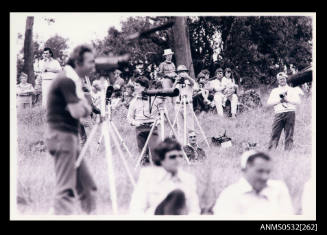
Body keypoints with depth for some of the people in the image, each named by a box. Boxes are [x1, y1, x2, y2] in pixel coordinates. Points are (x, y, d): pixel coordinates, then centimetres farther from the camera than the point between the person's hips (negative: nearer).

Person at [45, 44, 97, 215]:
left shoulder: (74, 80, 16)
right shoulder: (67, 80, -15)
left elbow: (87, 111, 16)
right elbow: (77, 112, -21)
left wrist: (82, 105, -3)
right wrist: (80, 105, -2)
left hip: (70, 137, 10)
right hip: (62, 136, -10)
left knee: (87, 187, 10)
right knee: (66, 189, -13)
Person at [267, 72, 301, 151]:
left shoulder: (292, 90, 18)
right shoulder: (274, 91, 21)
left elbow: (297, 101, 4)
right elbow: (268, 103, 9)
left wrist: (287, 99, -5)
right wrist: (280, 100, -2)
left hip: (290, 113, 0)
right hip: (279, 114, 0)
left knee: (289, 136, -5)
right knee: (274, 135, -11)